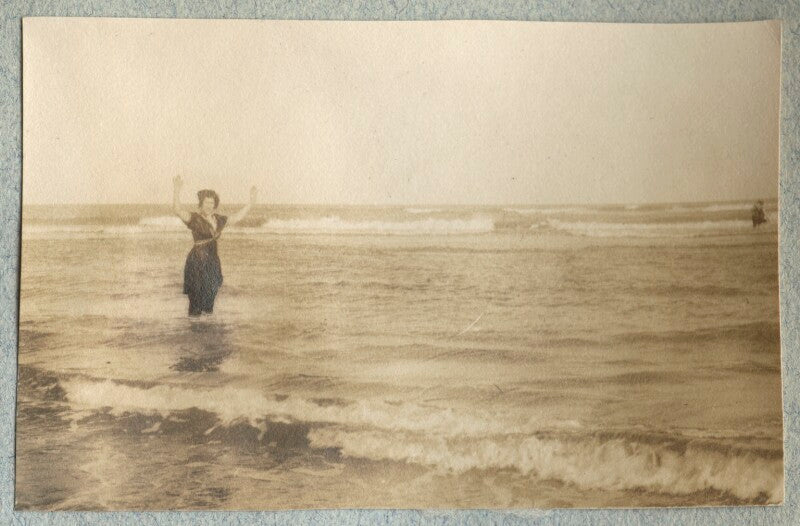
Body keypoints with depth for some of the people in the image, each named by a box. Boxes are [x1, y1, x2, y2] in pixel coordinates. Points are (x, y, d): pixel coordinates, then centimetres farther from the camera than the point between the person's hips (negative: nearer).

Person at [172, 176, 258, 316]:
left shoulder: (218, 219, 10)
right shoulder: (193, 218, -9)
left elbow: (237, 217, 21)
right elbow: (177, 209, -26)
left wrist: (252, 201, 18)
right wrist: (176, 191, -39)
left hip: (213, 261, 6)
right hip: (198, 261, -6)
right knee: (198, 294, -3)